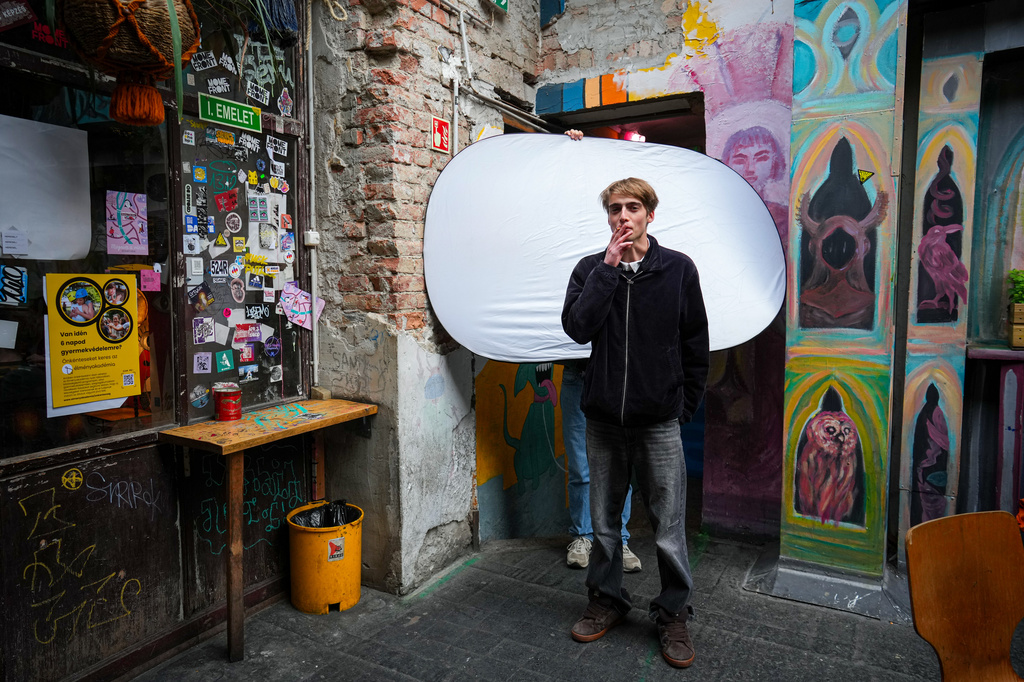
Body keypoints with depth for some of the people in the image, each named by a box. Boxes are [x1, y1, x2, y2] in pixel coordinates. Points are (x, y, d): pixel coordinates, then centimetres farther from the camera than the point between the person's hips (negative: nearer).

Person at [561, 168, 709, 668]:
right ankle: (606, 601, 35)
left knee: (669, 531, 5)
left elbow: (696, 347, 4)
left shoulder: (678, 269, 0)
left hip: (659, 423, -2)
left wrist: (685, 407, 3)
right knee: (604, 523, 15)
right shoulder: (591, 269, 4)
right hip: (603, 420, 2)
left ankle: (673, 614, 27)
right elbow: (577, 327, -14)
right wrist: (609, 267, -15)